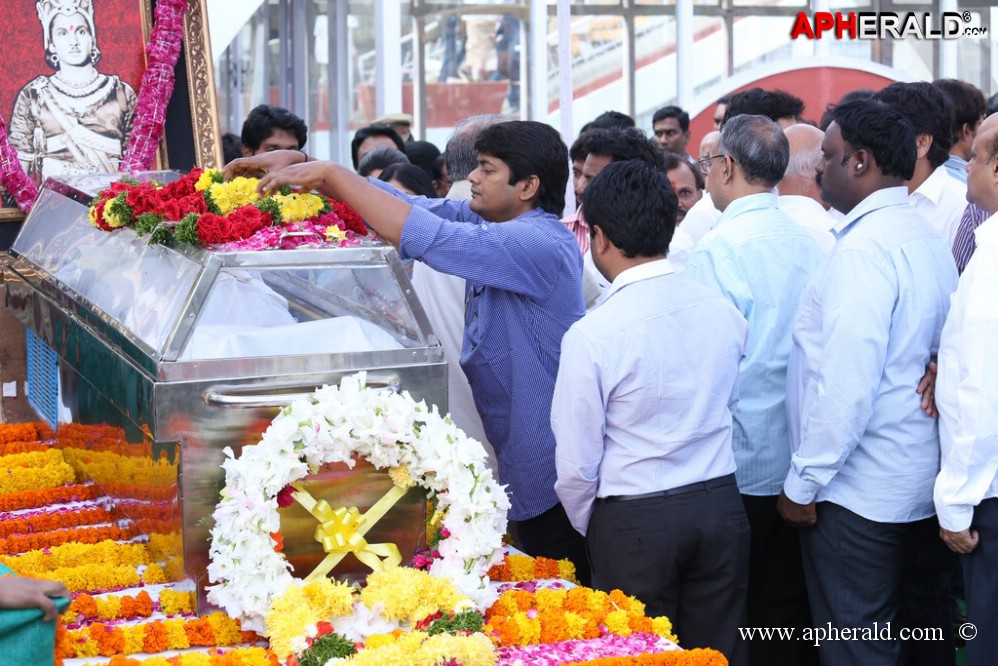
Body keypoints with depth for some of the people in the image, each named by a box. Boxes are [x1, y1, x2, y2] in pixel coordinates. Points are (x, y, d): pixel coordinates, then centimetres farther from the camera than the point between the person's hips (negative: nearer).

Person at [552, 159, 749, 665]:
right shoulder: (724, 312, -3)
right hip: (720, 508, 4)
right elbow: (734, 413, 7)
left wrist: (590, 529, 8)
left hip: (633, 522, -4)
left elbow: (577, 464, -10)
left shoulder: (592, 335, -17)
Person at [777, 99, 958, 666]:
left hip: (859, 493, -9)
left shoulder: (865, 247, -18)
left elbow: (848, 381, -22)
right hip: (922, 486, 9)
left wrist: (804, 482, -15)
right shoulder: (928, 238, 11)